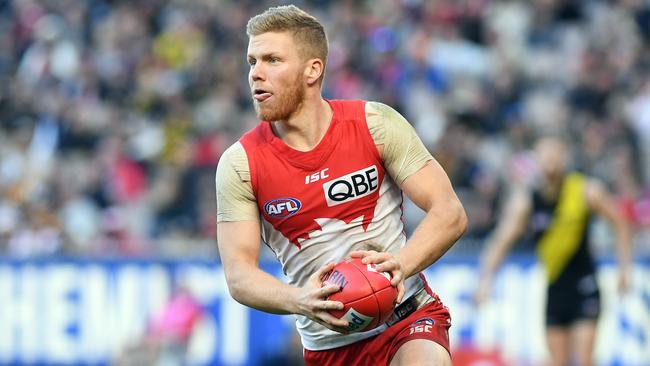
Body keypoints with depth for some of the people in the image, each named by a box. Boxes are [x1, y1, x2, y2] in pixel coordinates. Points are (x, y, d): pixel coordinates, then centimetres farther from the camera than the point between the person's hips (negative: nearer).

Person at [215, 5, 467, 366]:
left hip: (408, 320, -3)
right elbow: (238, 275, -8)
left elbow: (450, 213, -8)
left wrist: (400, 264, -28)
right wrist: (301, 302, -29)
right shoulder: (240, 164, -4)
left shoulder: (375, 124, -6)